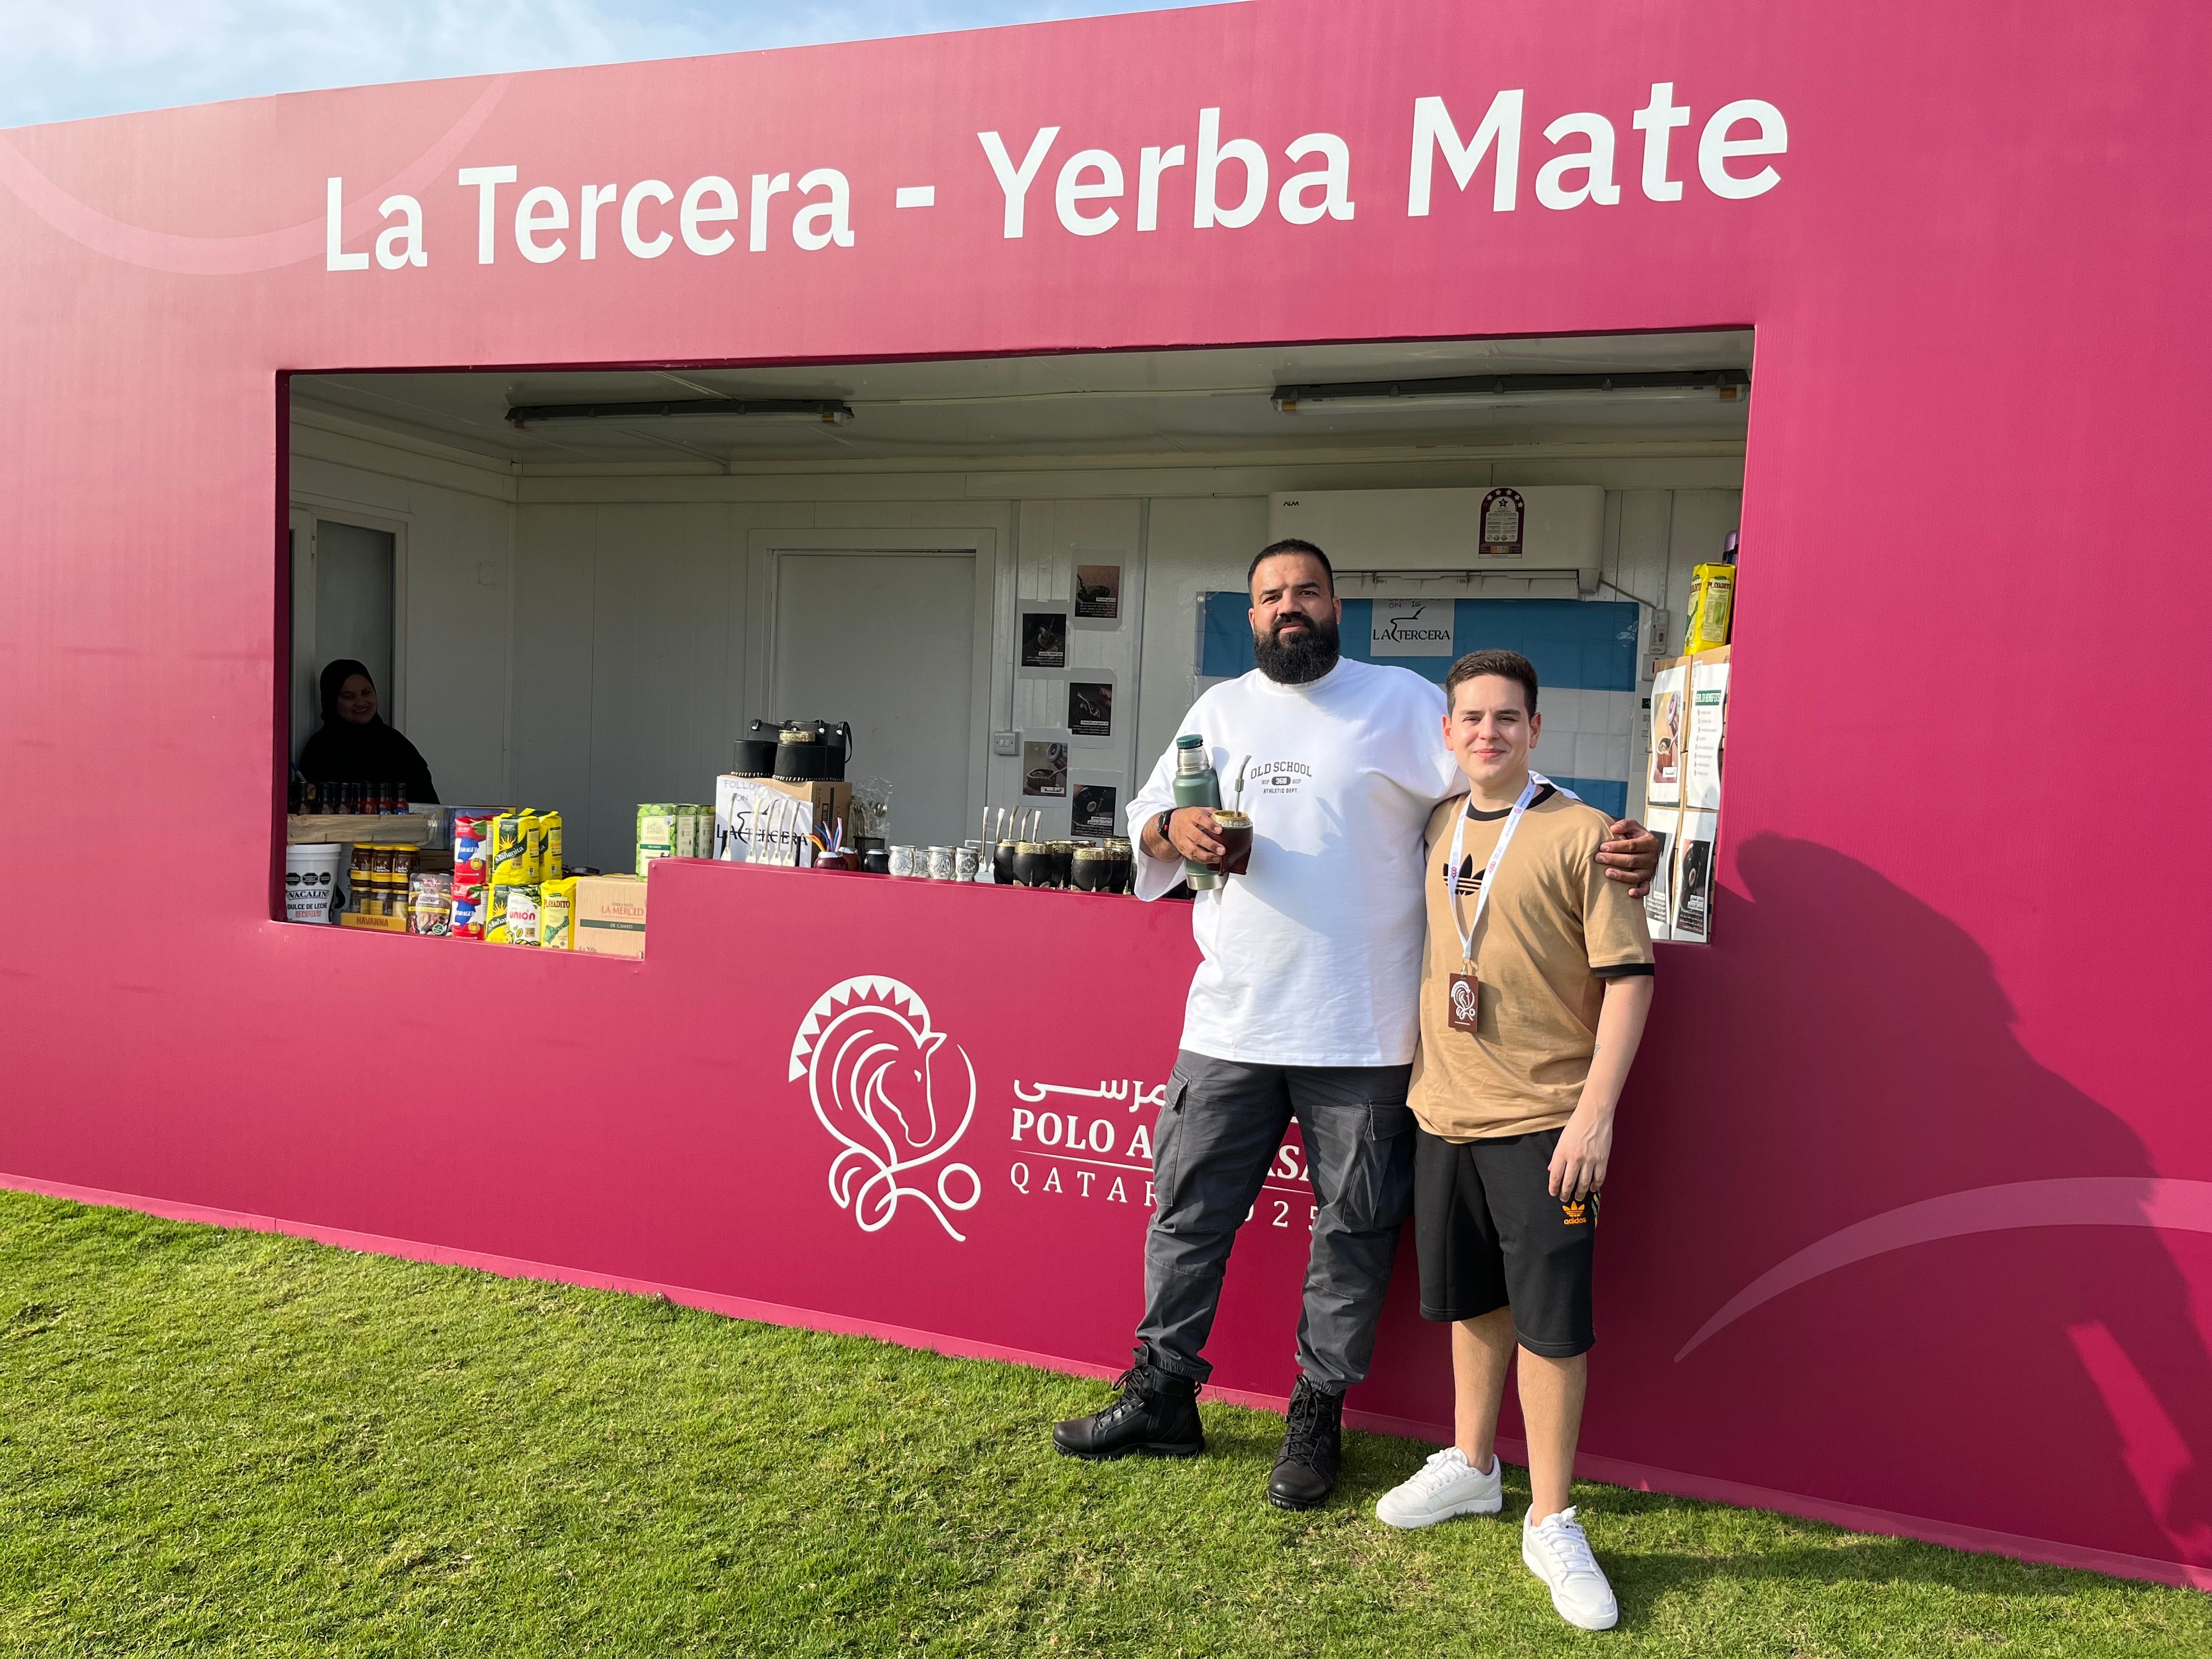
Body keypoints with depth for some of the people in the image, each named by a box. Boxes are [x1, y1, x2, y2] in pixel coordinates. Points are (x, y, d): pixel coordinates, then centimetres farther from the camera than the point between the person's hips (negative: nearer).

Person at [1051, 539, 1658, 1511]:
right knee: (1188, 1209, 9)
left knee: (1354, 1227, 7)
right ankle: (1163, 1395, 25)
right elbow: (1146, 815, 17)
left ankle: (1318, 1414, 25)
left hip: (1359, 1031, -3)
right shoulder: (1221, 709, 14)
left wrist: (1605, 843, -19)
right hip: (1229, 1019, 3)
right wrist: (1175, 829, -6)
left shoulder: (1400, 701, 2)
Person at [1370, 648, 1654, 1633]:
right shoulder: (1433, 830, 8)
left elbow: (1627, 977, -10)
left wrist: (1595, 1112, -16)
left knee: (1549, 1316, 0)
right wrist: (1419, 1081, 15)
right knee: (1470, 1298, 19)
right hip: (1443, 1110, 5)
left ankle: (1550, 1523, 17)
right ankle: (1471, 1467, 37)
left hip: (1543, 1119, -5)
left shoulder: (1578, 834, -9)